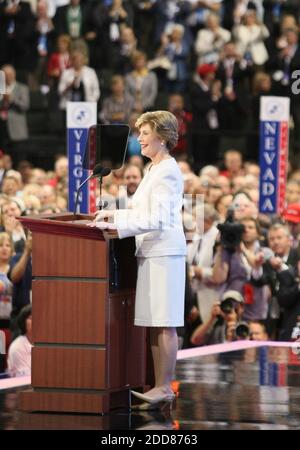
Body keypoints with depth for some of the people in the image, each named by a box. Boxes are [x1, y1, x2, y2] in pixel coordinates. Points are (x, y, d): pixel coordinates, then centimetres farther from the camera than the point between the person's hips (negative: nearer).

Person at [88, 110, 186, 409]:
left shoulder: (167, 172, -12)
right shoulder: (154, 169, 19)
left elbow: (157, 219, -20)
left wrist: (116, 226, -21)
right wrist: (114, 214, 18)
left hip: (164, 253, -10)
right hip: (151, 252, 10)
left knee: (164, 324, -7)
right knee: (154, 324, 9)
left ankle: (164, 388, -6)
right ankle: (160, 387, 12)